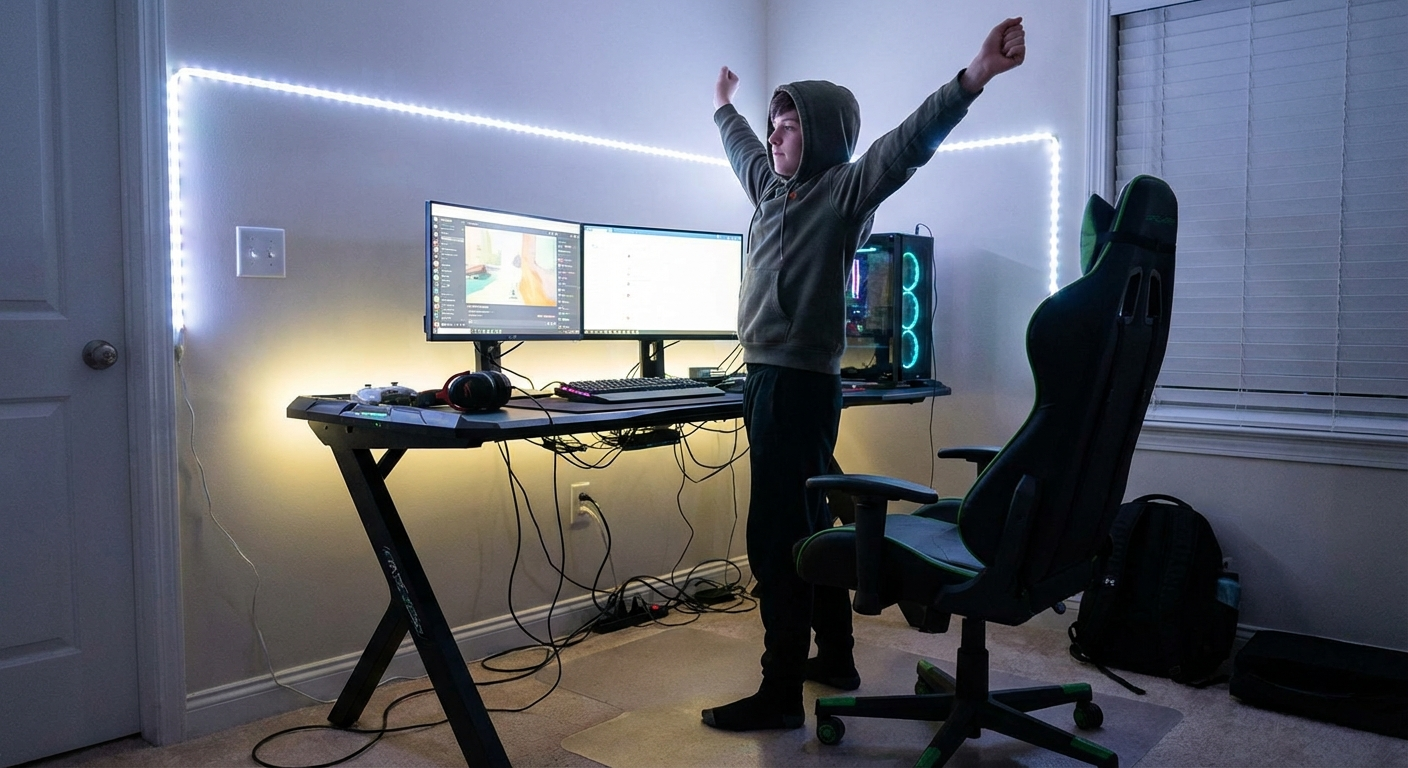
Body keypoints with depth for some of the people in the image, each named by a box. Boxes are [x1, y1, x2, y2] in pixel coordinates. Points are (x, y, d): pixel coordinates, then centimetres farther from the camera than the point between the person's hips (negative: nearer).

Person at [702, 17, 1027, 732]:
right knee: (807, 524, 16)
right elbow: (741, 148, 37)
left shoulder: (844, 190, -6)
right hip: (768, 379, 9)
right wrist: (724, 106, 54)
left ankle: (780, 693, 2)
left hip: (802, 384, -9)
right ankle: (835, 658, 30)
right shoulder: (772, 187, 16)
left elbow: (908, 143, -22)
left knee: (775, 538, -7)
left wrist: (973, 78, -36)